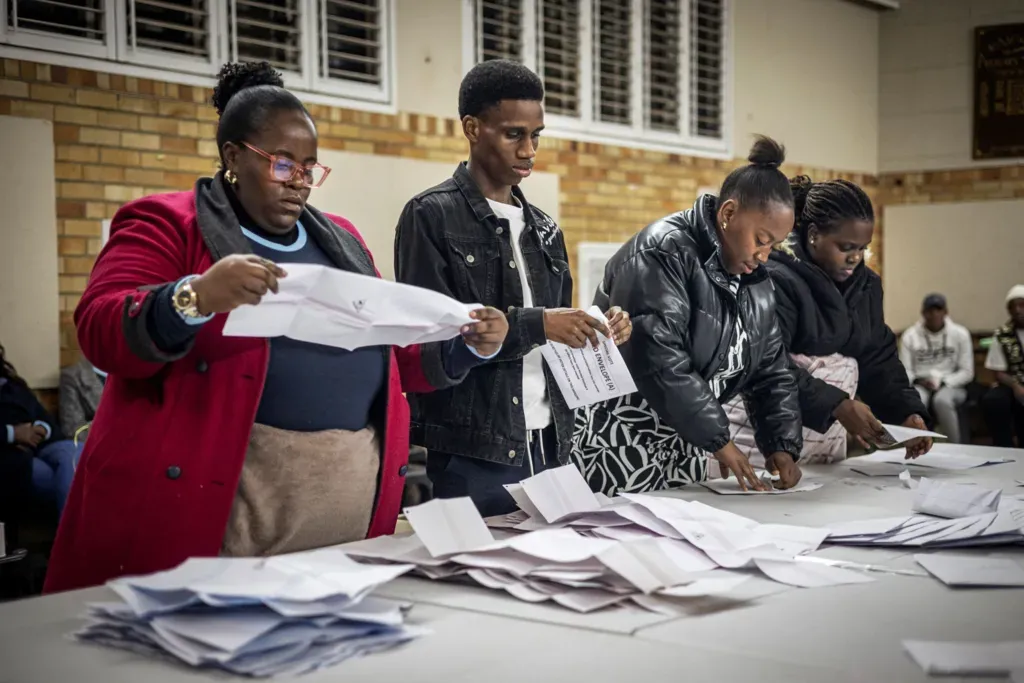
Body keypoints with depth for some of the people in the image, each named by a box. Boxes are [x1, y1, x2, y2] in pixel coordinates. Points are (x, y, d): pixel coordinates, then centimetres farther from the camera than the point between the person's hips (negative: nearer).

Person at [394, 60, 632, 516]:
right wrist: (535, 324, -22)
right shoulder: (431, 217, -6)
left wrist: (597, 334, -3)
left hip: (547, 447, 7)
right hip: (471, 454, -6)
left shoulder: (543, 229, 15)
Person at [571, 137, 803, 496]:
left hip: (686, 446, 8)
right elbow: (657, 359, -27)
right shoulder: (663, 252, -17)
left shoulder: (754, 281, 10)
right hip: (621, 442, -8)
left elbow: (771, 372, 12)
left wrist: (782, 445, -3)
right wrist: (717, 439, -23)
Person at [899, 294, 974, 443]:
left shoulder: (960, 334, 1)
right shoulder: (910, 335, 2)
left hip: (952, 385, 0)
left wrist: (943, 382, -13)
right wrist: (918, 381, -18)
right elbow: (905, 371, 2)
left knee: (942, 400, -36)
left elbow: (967, 372, 0)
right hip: (921, 385, 0)